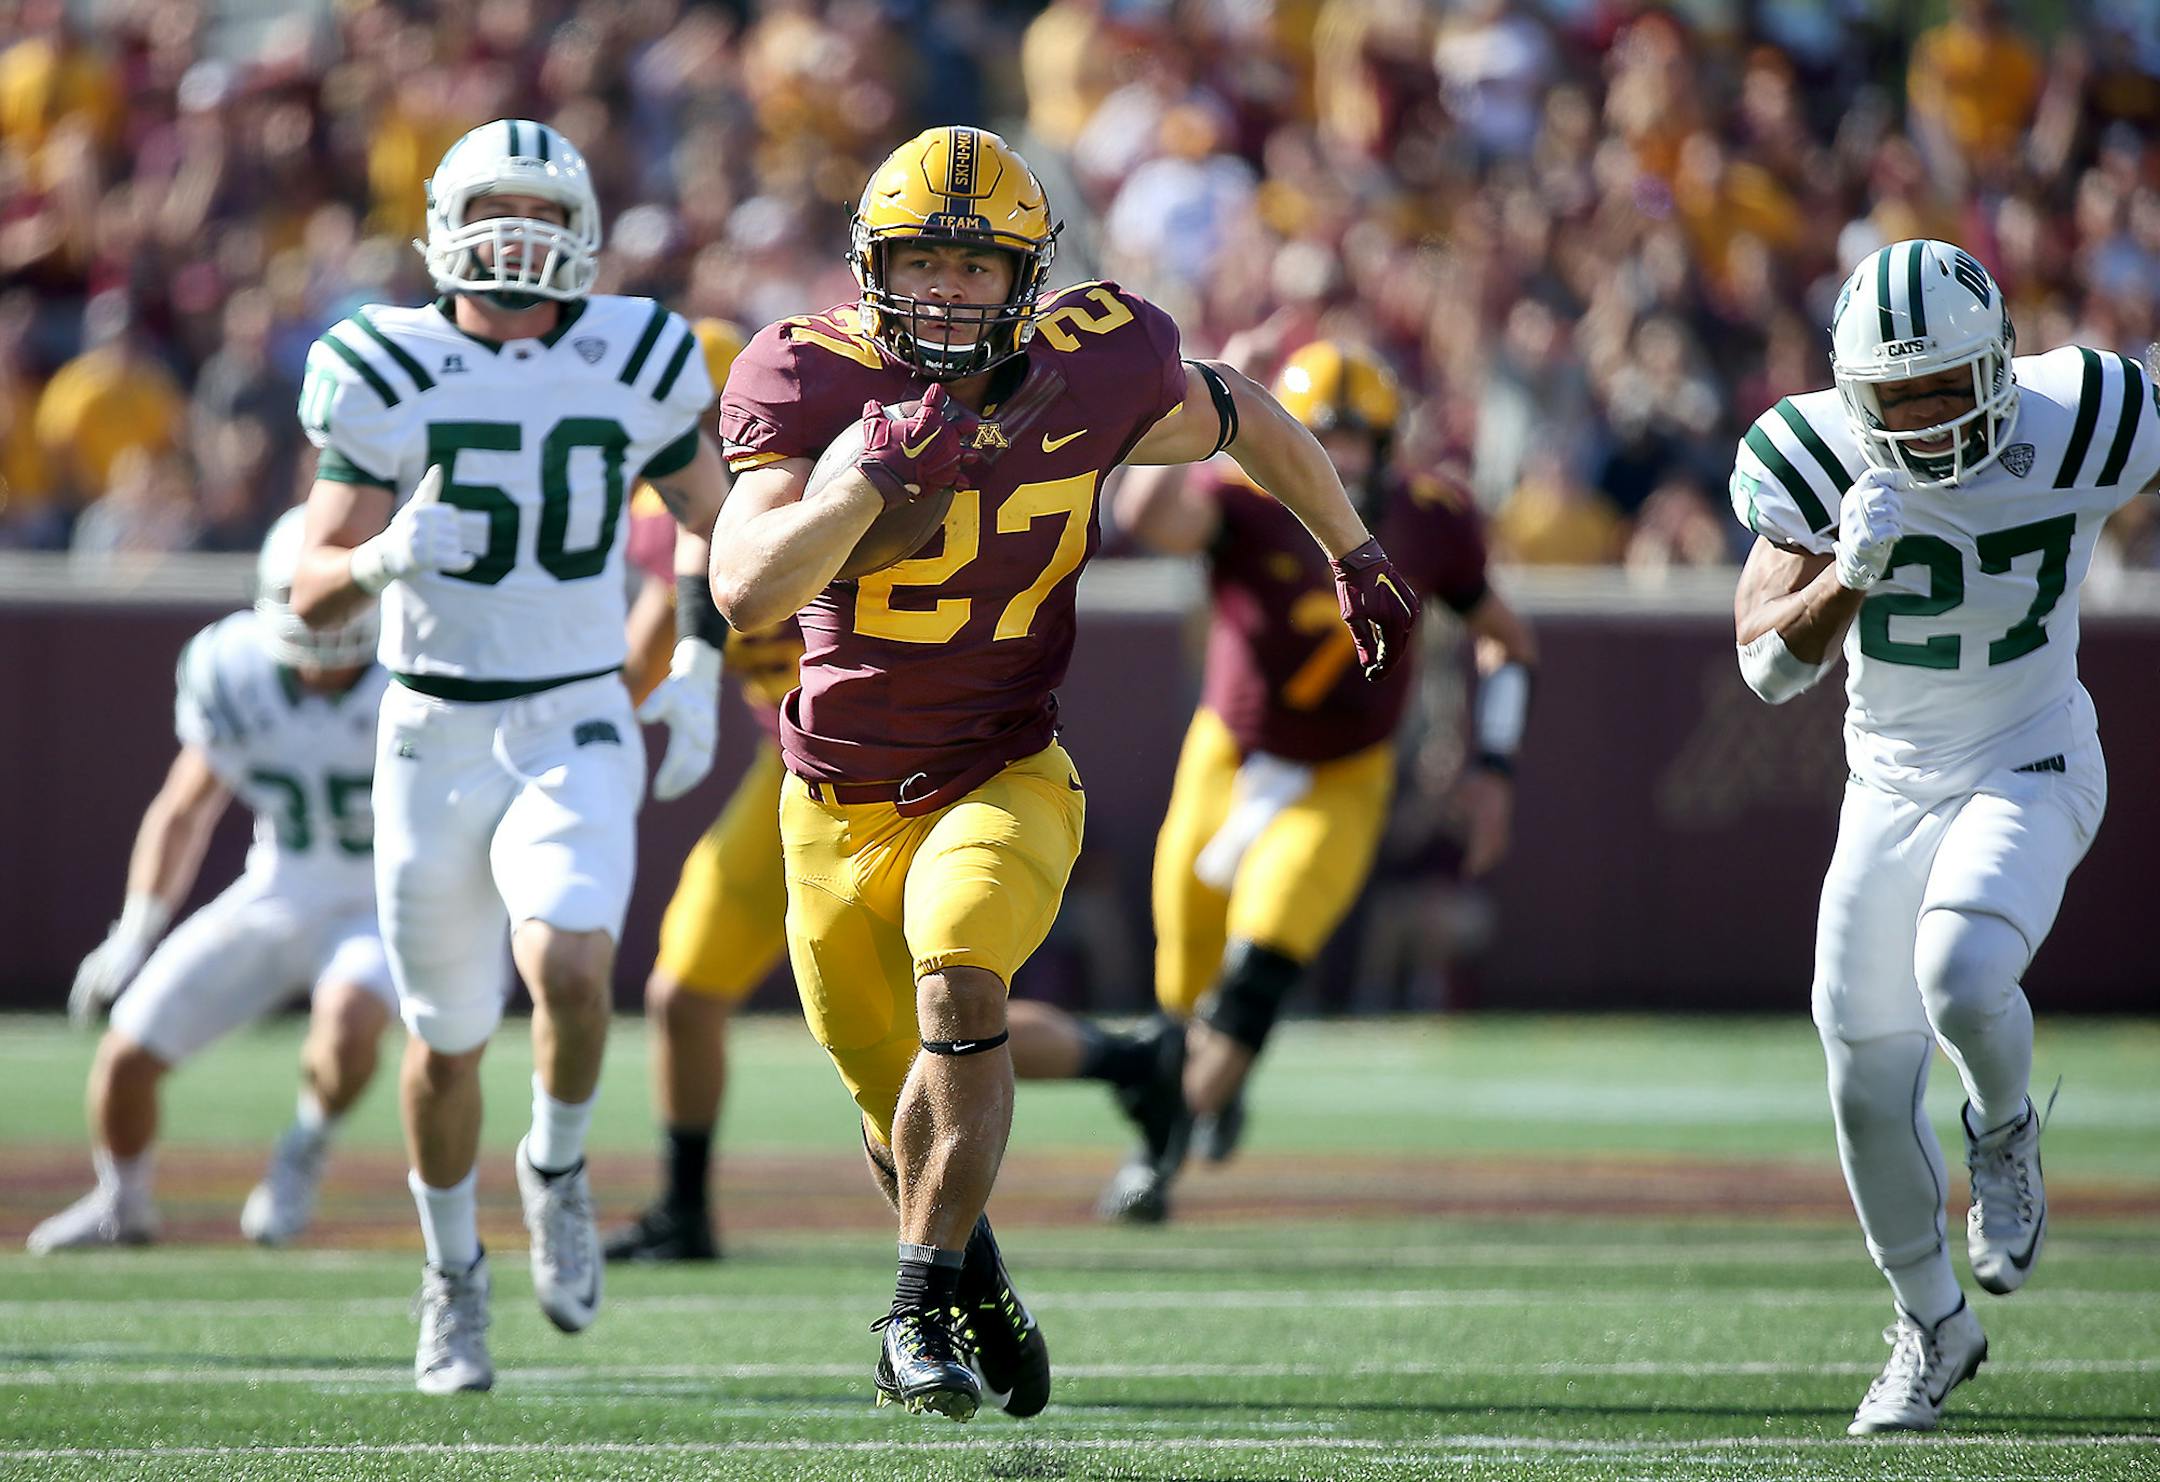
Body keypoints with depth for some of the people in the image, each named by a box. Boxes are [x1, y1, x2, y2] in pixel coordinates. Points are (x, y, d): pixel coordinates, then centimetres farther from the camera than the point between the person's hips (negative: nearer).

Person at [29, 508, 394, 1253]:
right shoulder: (239, 676, -10)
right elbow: (185, 807, 4)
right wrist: (133, 936, 2)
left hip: (383, 910, -3)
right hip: (274, 899, 3)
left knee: (347, 1022, -36)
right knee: (127, 1055, -3)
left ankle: (307, 1149, -4)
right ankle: (122, 1204, 26)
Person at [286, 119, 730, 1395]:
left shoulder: (635, 365, -1)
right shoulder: (388, 376, -5)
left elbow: (709, 514, 17)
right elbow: (313, 591, -4)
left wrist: (699, 669, 7)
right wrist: (385, 559, -26)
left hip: (577, 729, 0)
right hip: (435, 736, 0)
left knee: (570, 969, -26)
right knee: (448, 1040, 9)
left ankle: (559, 1170, 5)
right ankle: (453, 1279, 33)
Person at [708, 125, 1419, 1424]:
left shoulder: (1095, 369, -11)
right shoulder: (812, 380, -17)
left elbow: (1231, 415, 12)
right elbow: (747, 593, -28)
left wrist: (1354, 551, 21)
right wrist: (872, 478, -40)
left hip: (1003, 778, -1)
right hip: (841, 802, 1)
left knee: (960, 981, -31)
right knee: (903, 1111, 14)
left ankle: (926, 1303, -19)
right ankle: (978, 1287, 46)